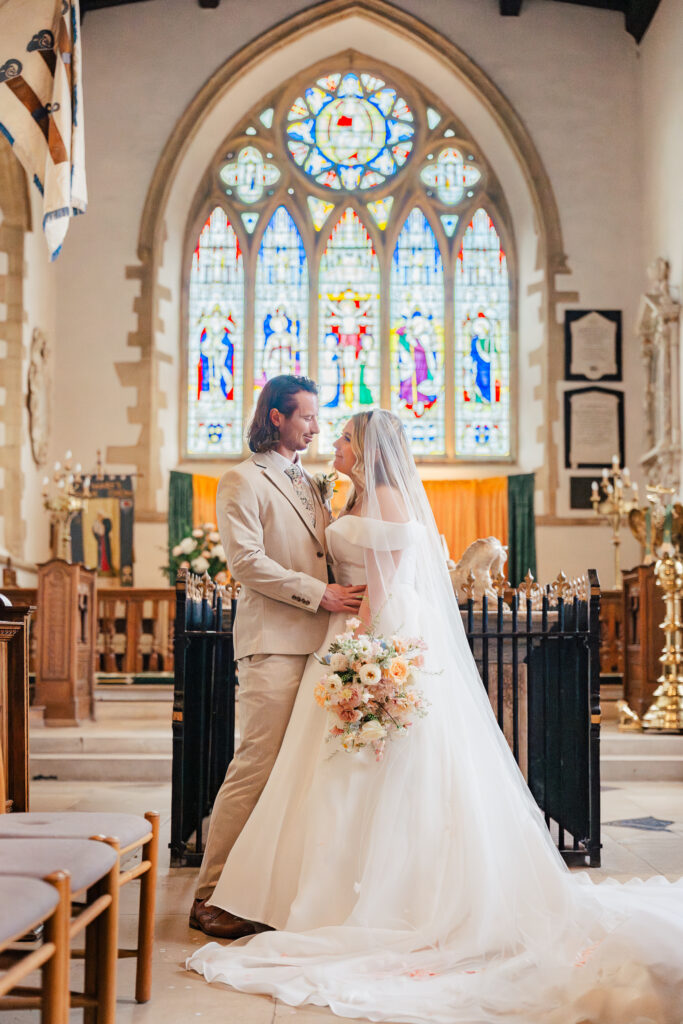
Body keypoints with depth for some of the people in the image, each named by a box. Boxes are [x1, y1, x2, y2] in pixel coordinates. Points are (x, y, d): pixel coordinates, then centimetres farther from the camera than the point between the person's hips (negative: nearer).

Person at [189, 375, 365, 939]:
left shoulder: (310, 485, 23)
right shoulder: (243, 481, -1)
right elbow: (245, 560, -12)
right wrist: (320, 594, -14)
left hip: (318, 641, 8)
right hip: (273, 643, -8)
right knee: (258, 765, -9)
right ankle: (211, 896, -1)